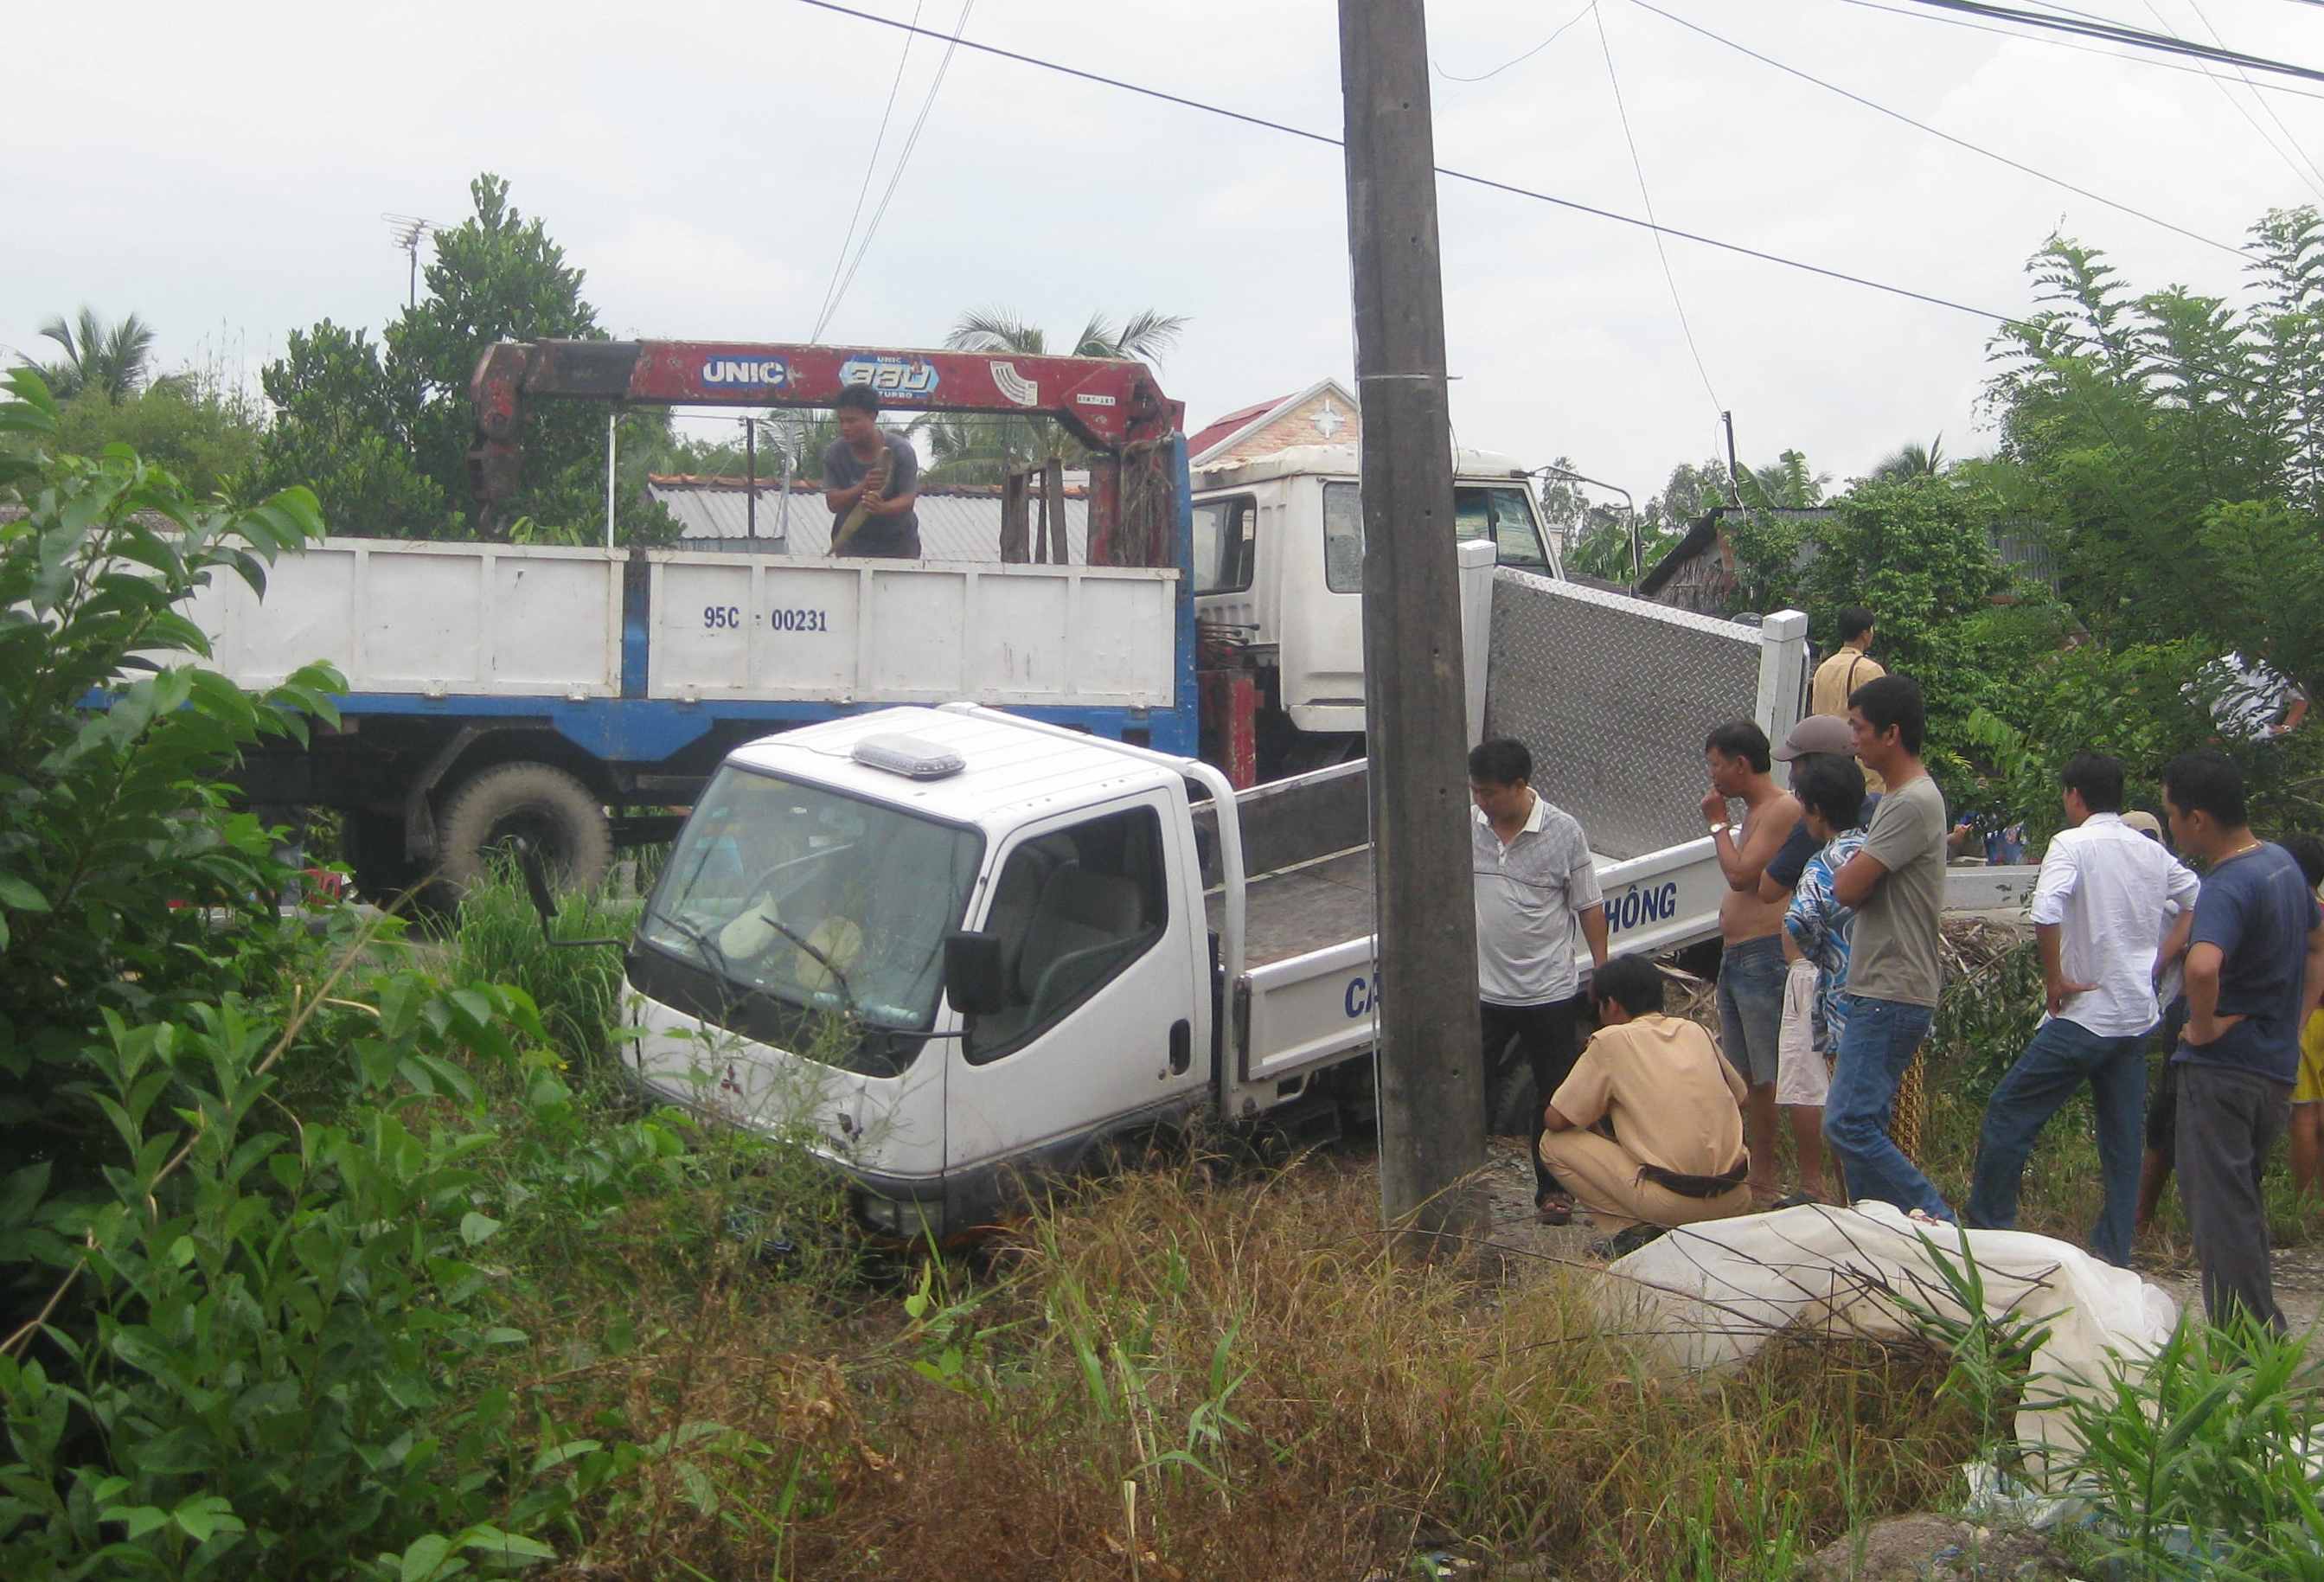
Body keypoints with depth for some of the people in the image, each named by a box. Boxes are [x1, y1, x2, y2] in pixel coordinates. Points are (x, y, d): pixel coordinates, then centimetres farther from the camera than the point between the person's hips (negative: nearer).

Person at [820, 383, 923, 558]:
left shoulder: (901, 451, -17)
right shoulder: (834, 452, -10)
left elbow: (907, 500, -20)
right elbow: (833, 503, -14)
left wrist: (883, 508, -43)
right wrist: (862, 487, -33)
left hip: (898, 543, -1)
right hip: (851, 541, 1)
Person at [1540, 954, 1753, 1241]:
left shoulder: (1611, 1040, -3)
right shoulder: (1695, 1031, 12)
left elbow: (1554, 1120, 0)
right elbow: (1740, 1099, 26)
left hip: (1672, 1201, -6)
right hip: (1734, 1201, 6)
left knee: (1554, 1144, 5)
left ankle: (1634, 1228, -2)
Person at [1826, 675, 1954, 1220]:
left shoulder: (1913, 803, -17)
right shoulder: (1899, 797, 17)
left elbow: (1847, 888, -18)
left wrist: (1850, 864, 1)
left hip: (1891, 997, -11)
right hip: (1878, 992, 11)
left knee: (1848, 1125, -14)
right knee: (1862, 1123, 12)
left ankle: (1939, 1227, -8)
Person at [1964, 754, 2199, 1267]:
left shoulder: (2073, 844, -11)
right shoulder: (2153, 853, 9)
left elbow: (2046, 912, -27)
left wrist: (2055, 979, -16)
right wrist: (2156, 961, 18)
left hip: (2085, 1013, -7)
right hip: (2139, 1014, 7)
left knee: (2008, 1114, 1)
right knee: (2122, 1136, 12)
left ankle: (1987, 1229, 5)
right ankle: (2114, 1251, 15)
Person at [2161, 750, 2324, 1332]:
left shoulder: (2227, 888, -22)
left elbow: (2202, 966, -42)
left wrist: (2203, 1026, -24)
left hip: (2221, 1068, -9)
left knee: (2218, 1208, -1)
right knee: (2243, 1202, 20)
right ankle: (2265, 1337, 28)